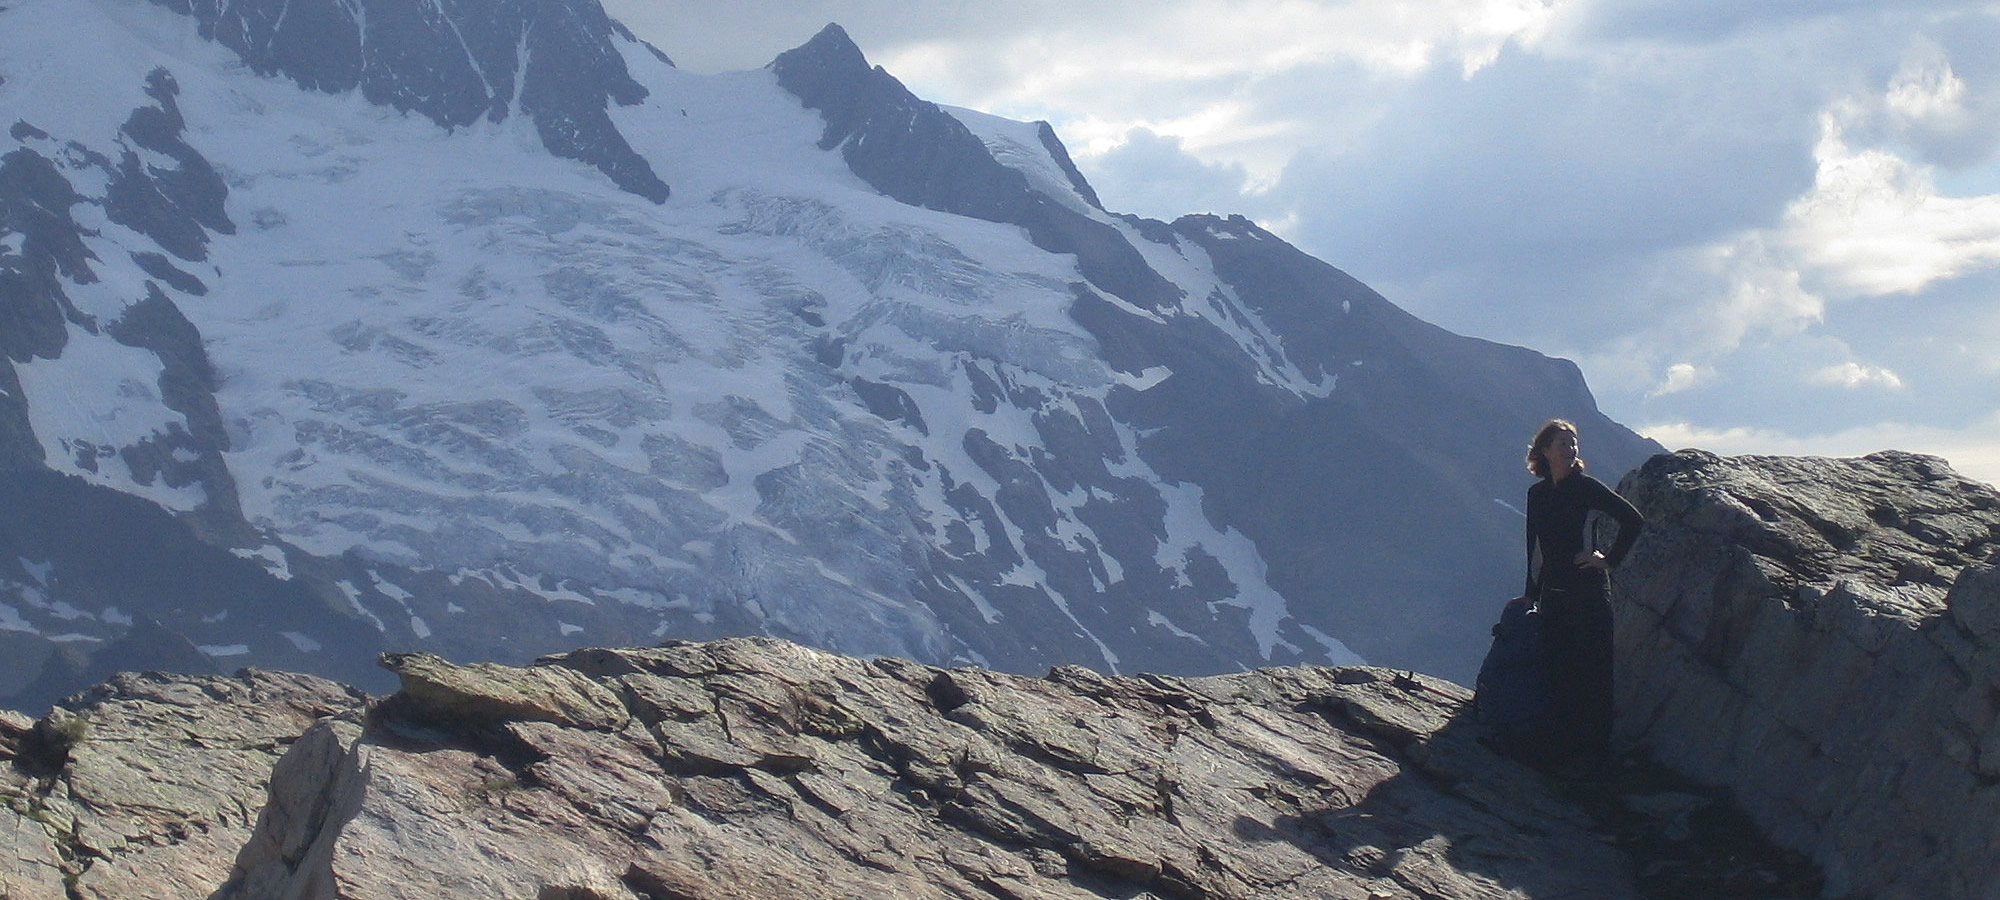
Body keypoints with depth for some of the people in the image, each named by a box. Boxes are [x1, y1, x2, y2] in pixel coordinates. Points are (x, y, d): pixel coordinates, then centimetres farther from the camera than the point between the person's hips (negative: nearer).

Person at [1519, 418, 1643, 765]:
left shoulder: (1585, 487, -6)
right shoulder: (1537, 493, 11)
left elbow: (1633, 520, -9)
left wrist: (1609, 559, -9)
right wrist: (1531, 593, 17)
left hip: (1588, 589, -6)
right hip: (1553, 592, 6)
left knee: (1590, 671, -4)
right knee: (1556, 671, 5)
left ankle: (1593, 747, -1)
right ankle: (1561, 745, 12)